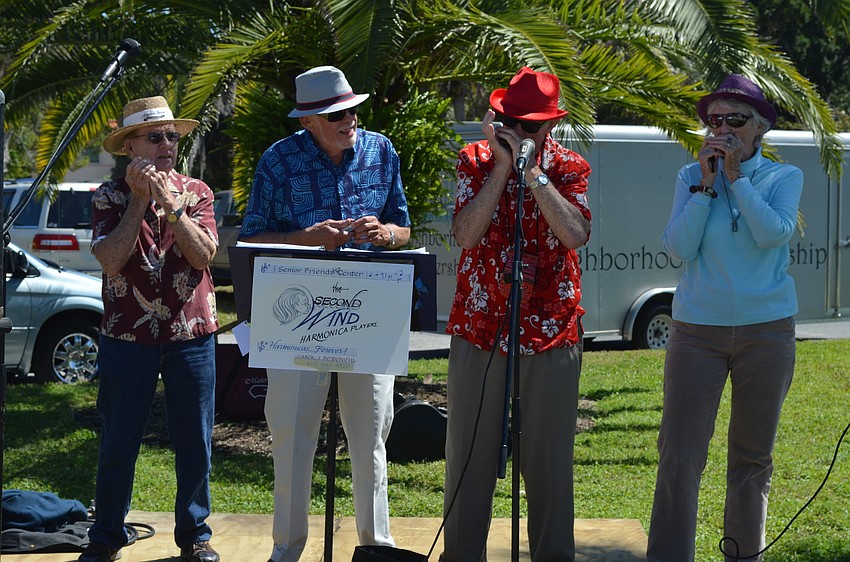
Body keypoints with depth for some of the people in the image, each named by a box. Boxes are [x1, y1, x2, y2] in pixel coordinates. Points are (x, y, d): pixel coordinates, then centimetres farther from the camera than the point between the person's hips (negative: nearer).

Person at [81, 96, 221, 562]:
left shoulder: (196, 192, 6)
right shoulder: (109, 197, 2)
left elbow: (203, 254, -8)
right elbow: (110, 261, -13)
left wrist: (169, 202, -16)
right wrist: (139, 200, -14)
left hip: (191, 335, 1)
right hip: (126, 336, -1)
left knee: (195, 442, 6)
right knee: (118, 443, 6)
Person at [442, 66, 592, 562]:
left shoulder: (570, 168, 1)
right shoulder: (476, 160, 3)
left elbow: (577, 234, -16)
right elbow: (466, 234, -11)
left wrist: (532, 172, -18)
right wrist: (501, 167, -14)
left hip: (552, 331, 0)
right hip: (479, 326, 1)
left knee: (549, 452, 7)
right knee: (469, 450, 7)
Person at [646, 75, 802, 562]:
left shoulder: (785, 177, 3)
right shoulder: (691, 176, 5)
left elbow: (774, 233, -15)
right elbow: (679, 248, -6)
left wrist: (736, 175, -13)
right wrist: (707, 182, -10)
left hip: (767, 331, 0)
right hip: (698, 329, 0)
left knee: (753, 454, 9)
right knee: (680, 454, -8)